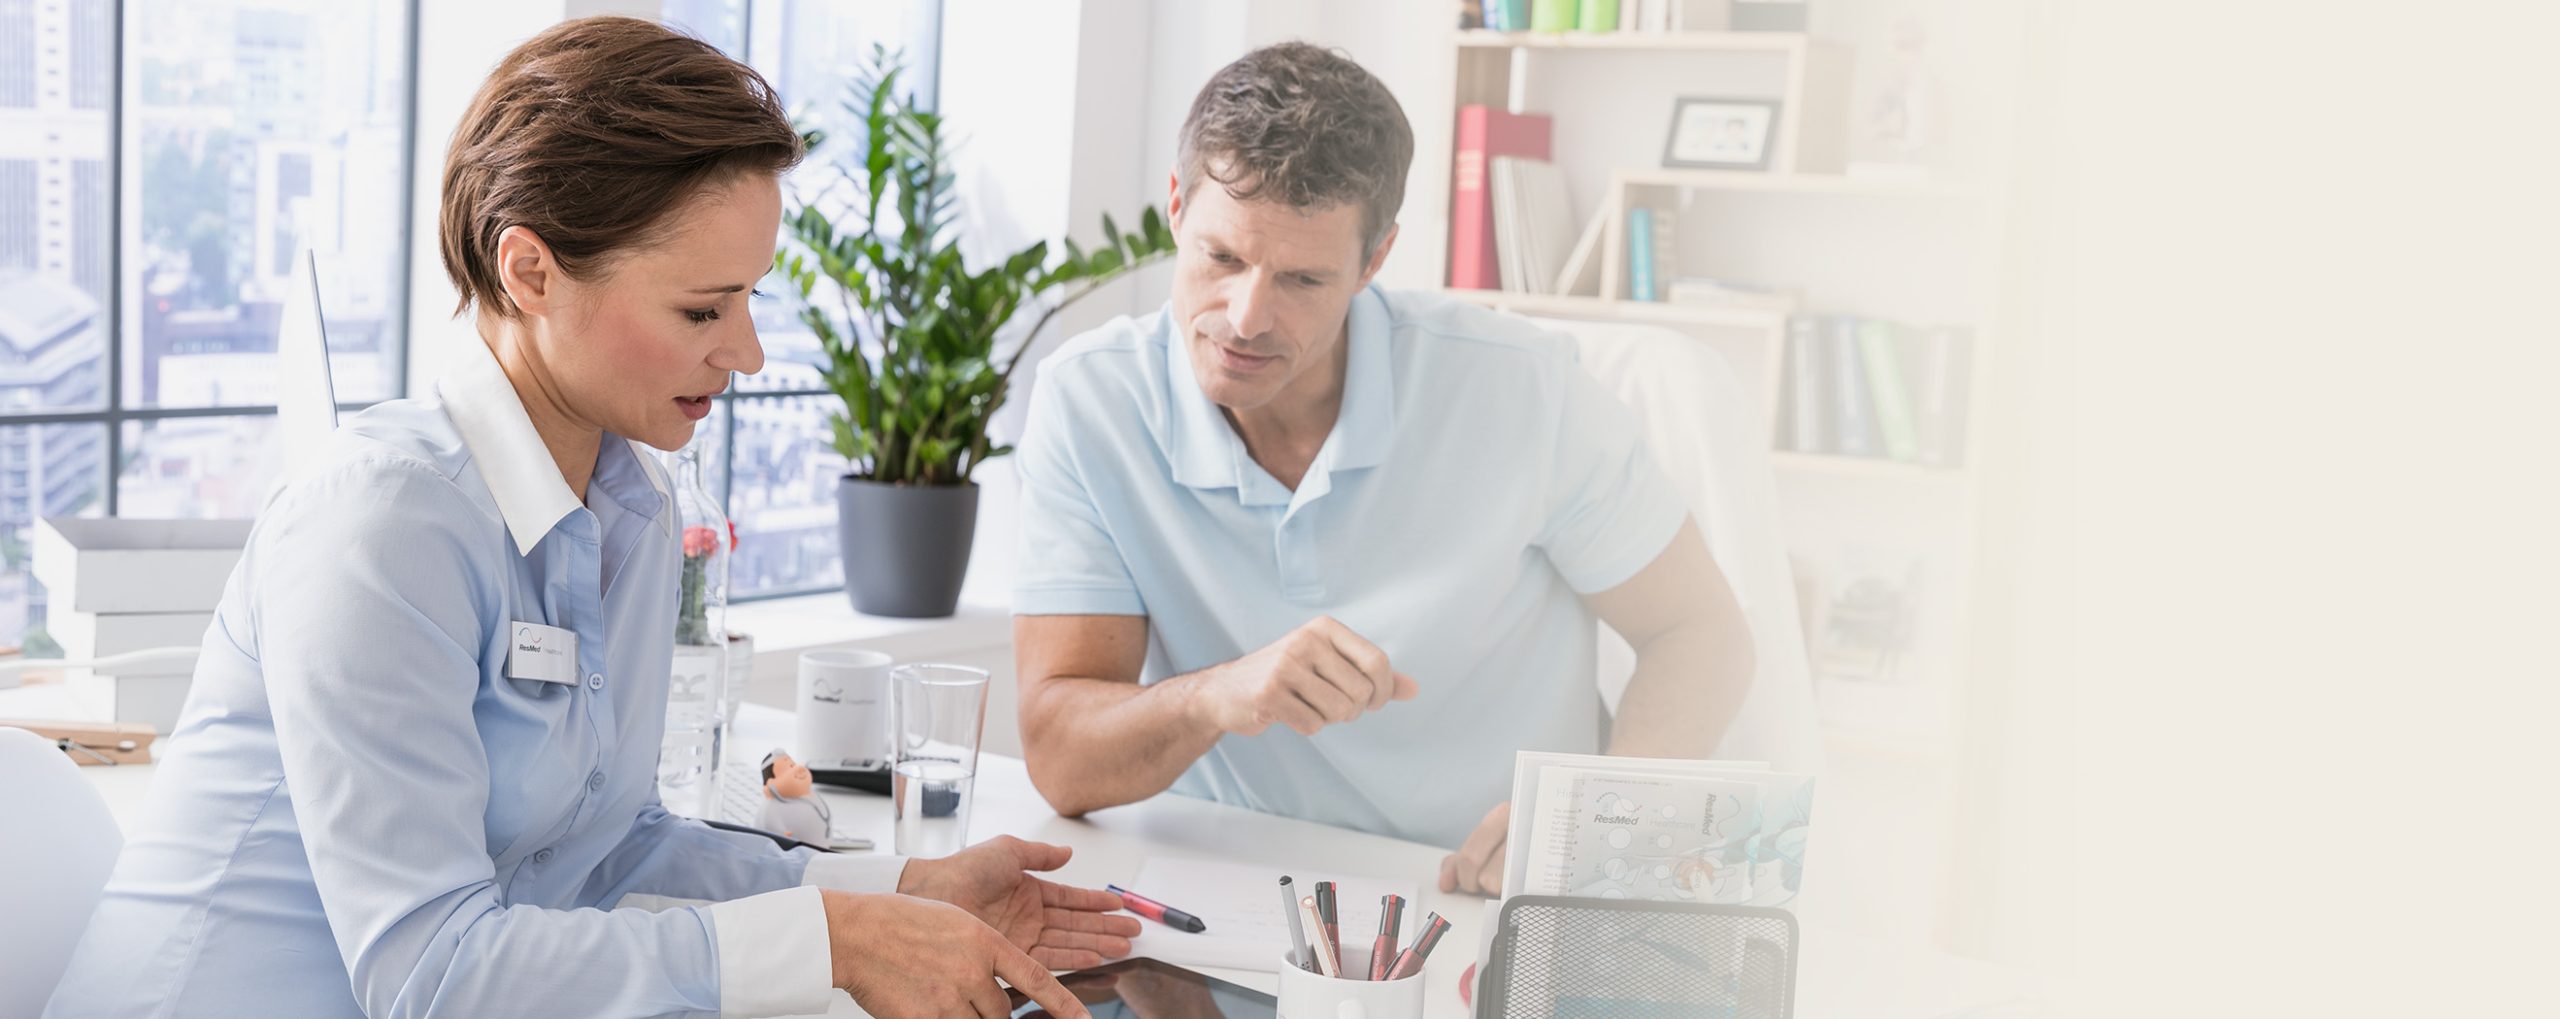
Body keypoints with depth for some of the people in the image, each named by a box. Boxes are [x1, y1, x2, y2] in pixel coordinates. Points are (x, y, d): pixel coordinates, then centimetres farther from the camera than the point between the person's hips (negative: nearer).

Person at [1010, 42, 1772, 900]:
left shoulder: (1517, 389, -13)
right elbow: (1059, 760, -14)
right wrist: (1219, 697, -35)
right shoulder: (1088, 404, -10)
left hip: (1503, 919, 0)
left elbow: (1700, 637, -2)